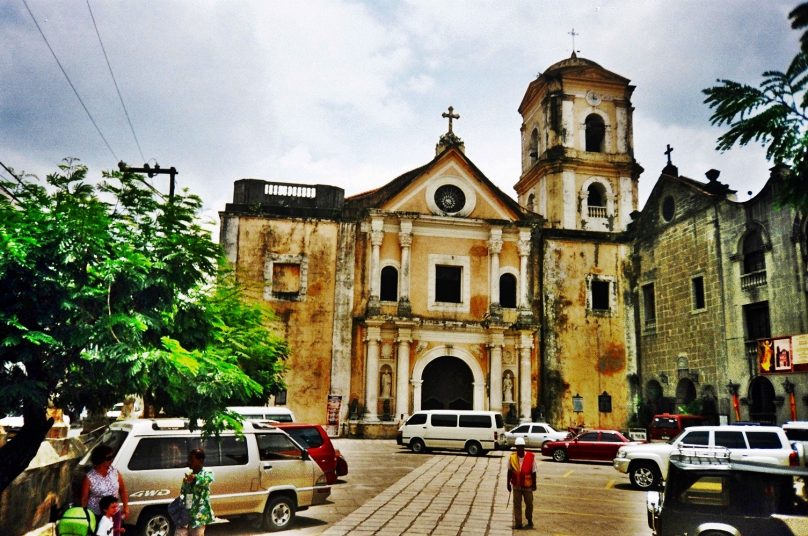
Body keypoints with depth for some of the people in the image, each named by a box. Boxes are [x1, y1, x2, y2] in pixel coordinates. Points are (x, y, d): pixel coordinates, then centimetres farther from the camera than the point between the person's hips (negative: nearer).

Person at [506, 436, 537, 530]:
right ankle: (518, 523, 16)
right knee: (517, 504, 5)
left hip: (527, 485, 0)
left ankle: (529, 519, 38)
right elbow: (509, 471, 2)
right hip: (516, 485, 1)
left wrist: (534, 484, -1)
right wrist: (508, 483, 4)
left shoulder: (531, 457, -13)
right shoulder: (512, 457, -9)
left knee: (529, 503, 13)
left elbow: (533, 472, -4)